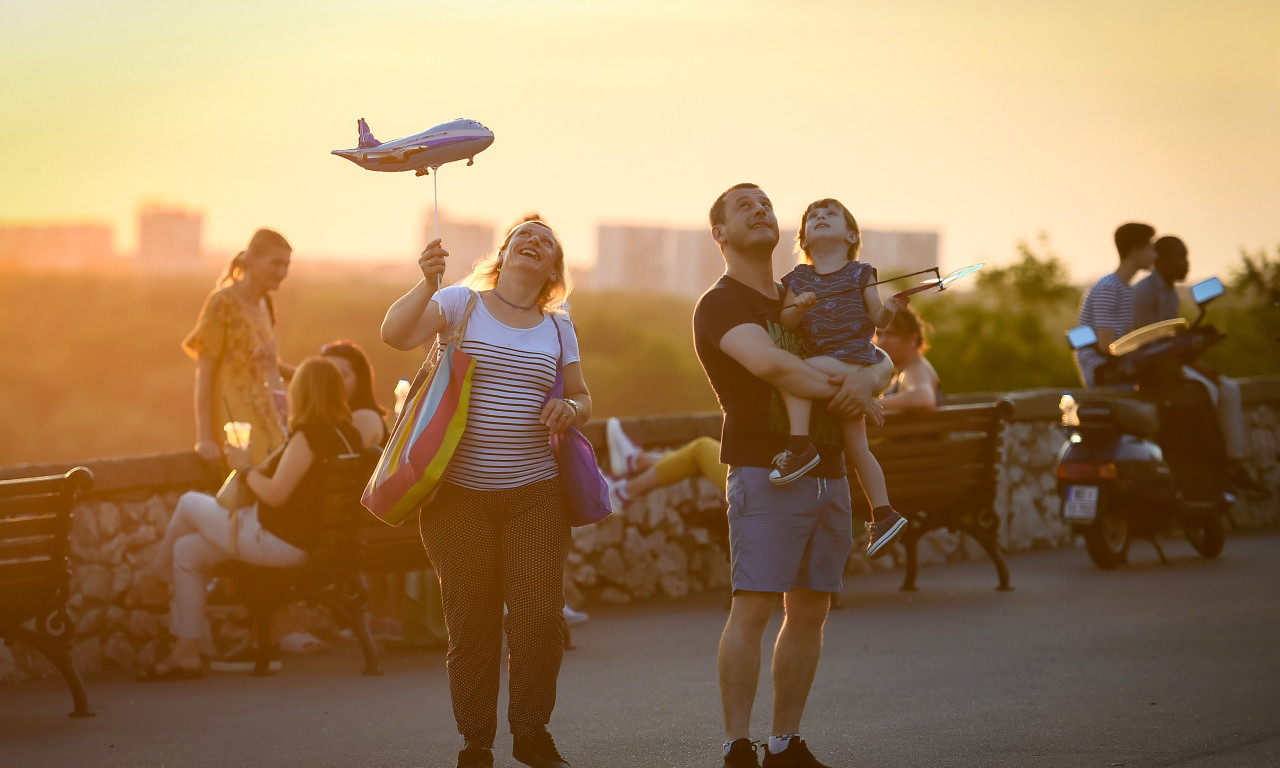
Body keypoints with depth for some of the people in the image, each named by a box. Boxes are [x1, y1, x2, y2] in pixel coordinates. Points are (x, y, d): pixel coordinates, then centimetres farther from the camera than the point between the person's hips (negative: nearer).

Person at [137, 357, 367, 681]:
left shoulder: (308, 435, -21)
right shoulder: (348, 434, 5)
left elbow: (275, 494, -21)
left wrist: (246, 467, -5)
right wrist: (260, 470, 14)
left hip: (279, 541, -9)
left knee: (189, 504, 10)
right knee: (188, 551, 16)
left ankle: (160, 575, 36)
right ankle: (185, 655, 17)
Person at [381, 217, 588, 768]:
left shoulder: (557, 327, 12)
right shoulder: (461, 303, 1)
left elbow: (582, 396, 19)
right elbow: (395, 334, -13)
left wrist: (570, 408, -5)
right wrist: (427, 285, -29)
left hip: (533, 494, 2)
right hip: (459, 492, -2)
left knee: (540, 619, -4)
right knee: (471, 625, 2)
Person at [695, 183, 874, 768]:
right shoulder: (721, 304, -4)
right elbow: (768, 363, -23)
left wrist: (854, 383, -4)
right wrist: (840, 392, -12)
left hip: (827, 472, 8)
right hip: (765, 471, -7)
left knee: (810, 610, 6)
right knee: (753, 607, -13)